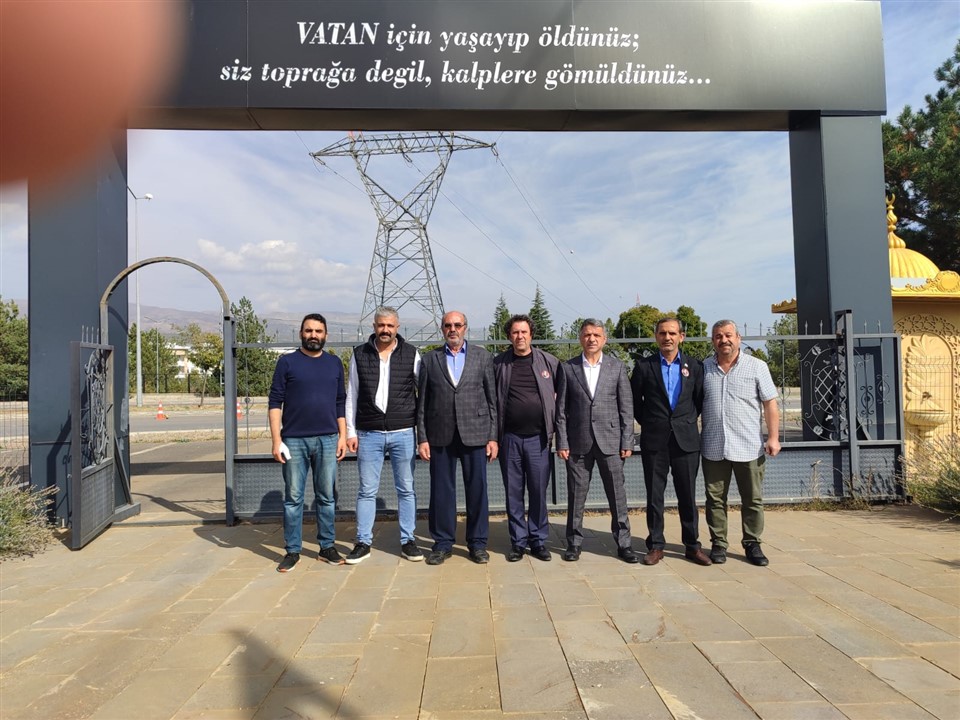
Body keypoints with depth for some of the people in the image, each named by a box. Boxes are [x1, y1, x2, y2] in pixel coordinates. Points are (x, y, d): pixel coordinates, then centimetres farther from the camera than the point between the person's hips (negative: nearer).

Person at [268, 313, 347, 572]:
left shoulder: (335, 363, 9)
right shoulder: (287, 362, 1)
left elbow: (341, 402, 12)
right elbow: (275, 403, -1)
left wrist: (343, 435, 4)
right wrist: (276, 440, -8)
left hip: (328, 440, 2)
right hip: (294, 440, -2)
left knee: (326, 497, 9)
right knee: (293, 498, 5)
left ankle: (327, 547, 19)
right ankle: (292, 551, 15)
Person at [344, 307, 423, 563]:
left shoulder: (411, 354, 2)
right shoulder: (360, 354, 4)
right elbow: (351, 395, 7)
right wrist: (350, 431, 3)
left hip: (403, 433, 0)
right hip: (369, 434, 1)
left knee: (406, 489, 8)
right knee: (366, 490, 6)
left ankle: (407, 540, 20)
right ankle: (363, 542, 18)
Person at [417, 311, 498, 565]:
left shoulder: (483, 356, 6)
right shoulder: (430, 359, 8)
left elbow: (492, 399, 4)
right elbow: (423, 402, 6)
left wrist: (493, 437, -1)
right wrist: (422, 438, 0)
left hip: (474, 434, 0)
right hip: (440, 436, 1)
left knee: (477, 490, 5)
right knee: (441, 491, 6)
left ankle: (477, 542, 19)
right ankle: (442, 543, 19)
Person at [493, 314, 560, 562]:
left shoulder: (549, 362, 2)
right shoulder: (498, 363, 2)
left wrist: (555, 424, 4)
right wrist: (493, 434, -2)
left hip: (538, 437, 0)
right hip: (509, 437, 1)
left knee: (539, 492, 6)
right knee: (513, 493, 8)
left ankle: (538, 541, 20)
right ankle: (518, 542, 20)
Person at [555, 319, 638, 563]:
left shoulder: (617, 367, 5)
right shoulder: (567, 368, 4)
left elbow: (626, 407, 4)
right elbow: (561, 408, 2)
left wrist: (627, 442, -2)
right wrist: (562, 443, -3)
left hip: (610, 441, 0)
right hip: (578, 442, 0)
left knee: (618, 495, 4)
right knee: (576, 495, 7)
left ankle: (623, 543, 17)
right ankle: (574, 543, 20)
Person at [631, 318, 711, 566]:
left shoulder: (694, 366, 5)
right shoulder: (644, 366, 1)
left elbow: (700, 399, 11)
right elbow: (634, 400, 7)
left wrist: (688, 421, 6)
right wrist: (649, 423, 6)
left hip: (686, 440, 1)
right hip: (654, 440, -1)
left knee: (688, 495, 8)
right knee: (654, 496, 5)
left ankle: (692, 545, 20)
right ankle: (655, 545, 16)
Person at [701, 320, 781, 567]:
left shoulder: (757, 366, 1)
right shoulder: (704, 368, 6)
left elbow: (770, 404, 1)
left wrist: (773, 437, -6)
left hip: (749, 447, -1)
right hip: (713, 447, 1)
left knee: (753, 499, 7)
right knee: (715, 499, 8)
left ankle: (752, 544, 21)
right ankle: (718, 544, 19)